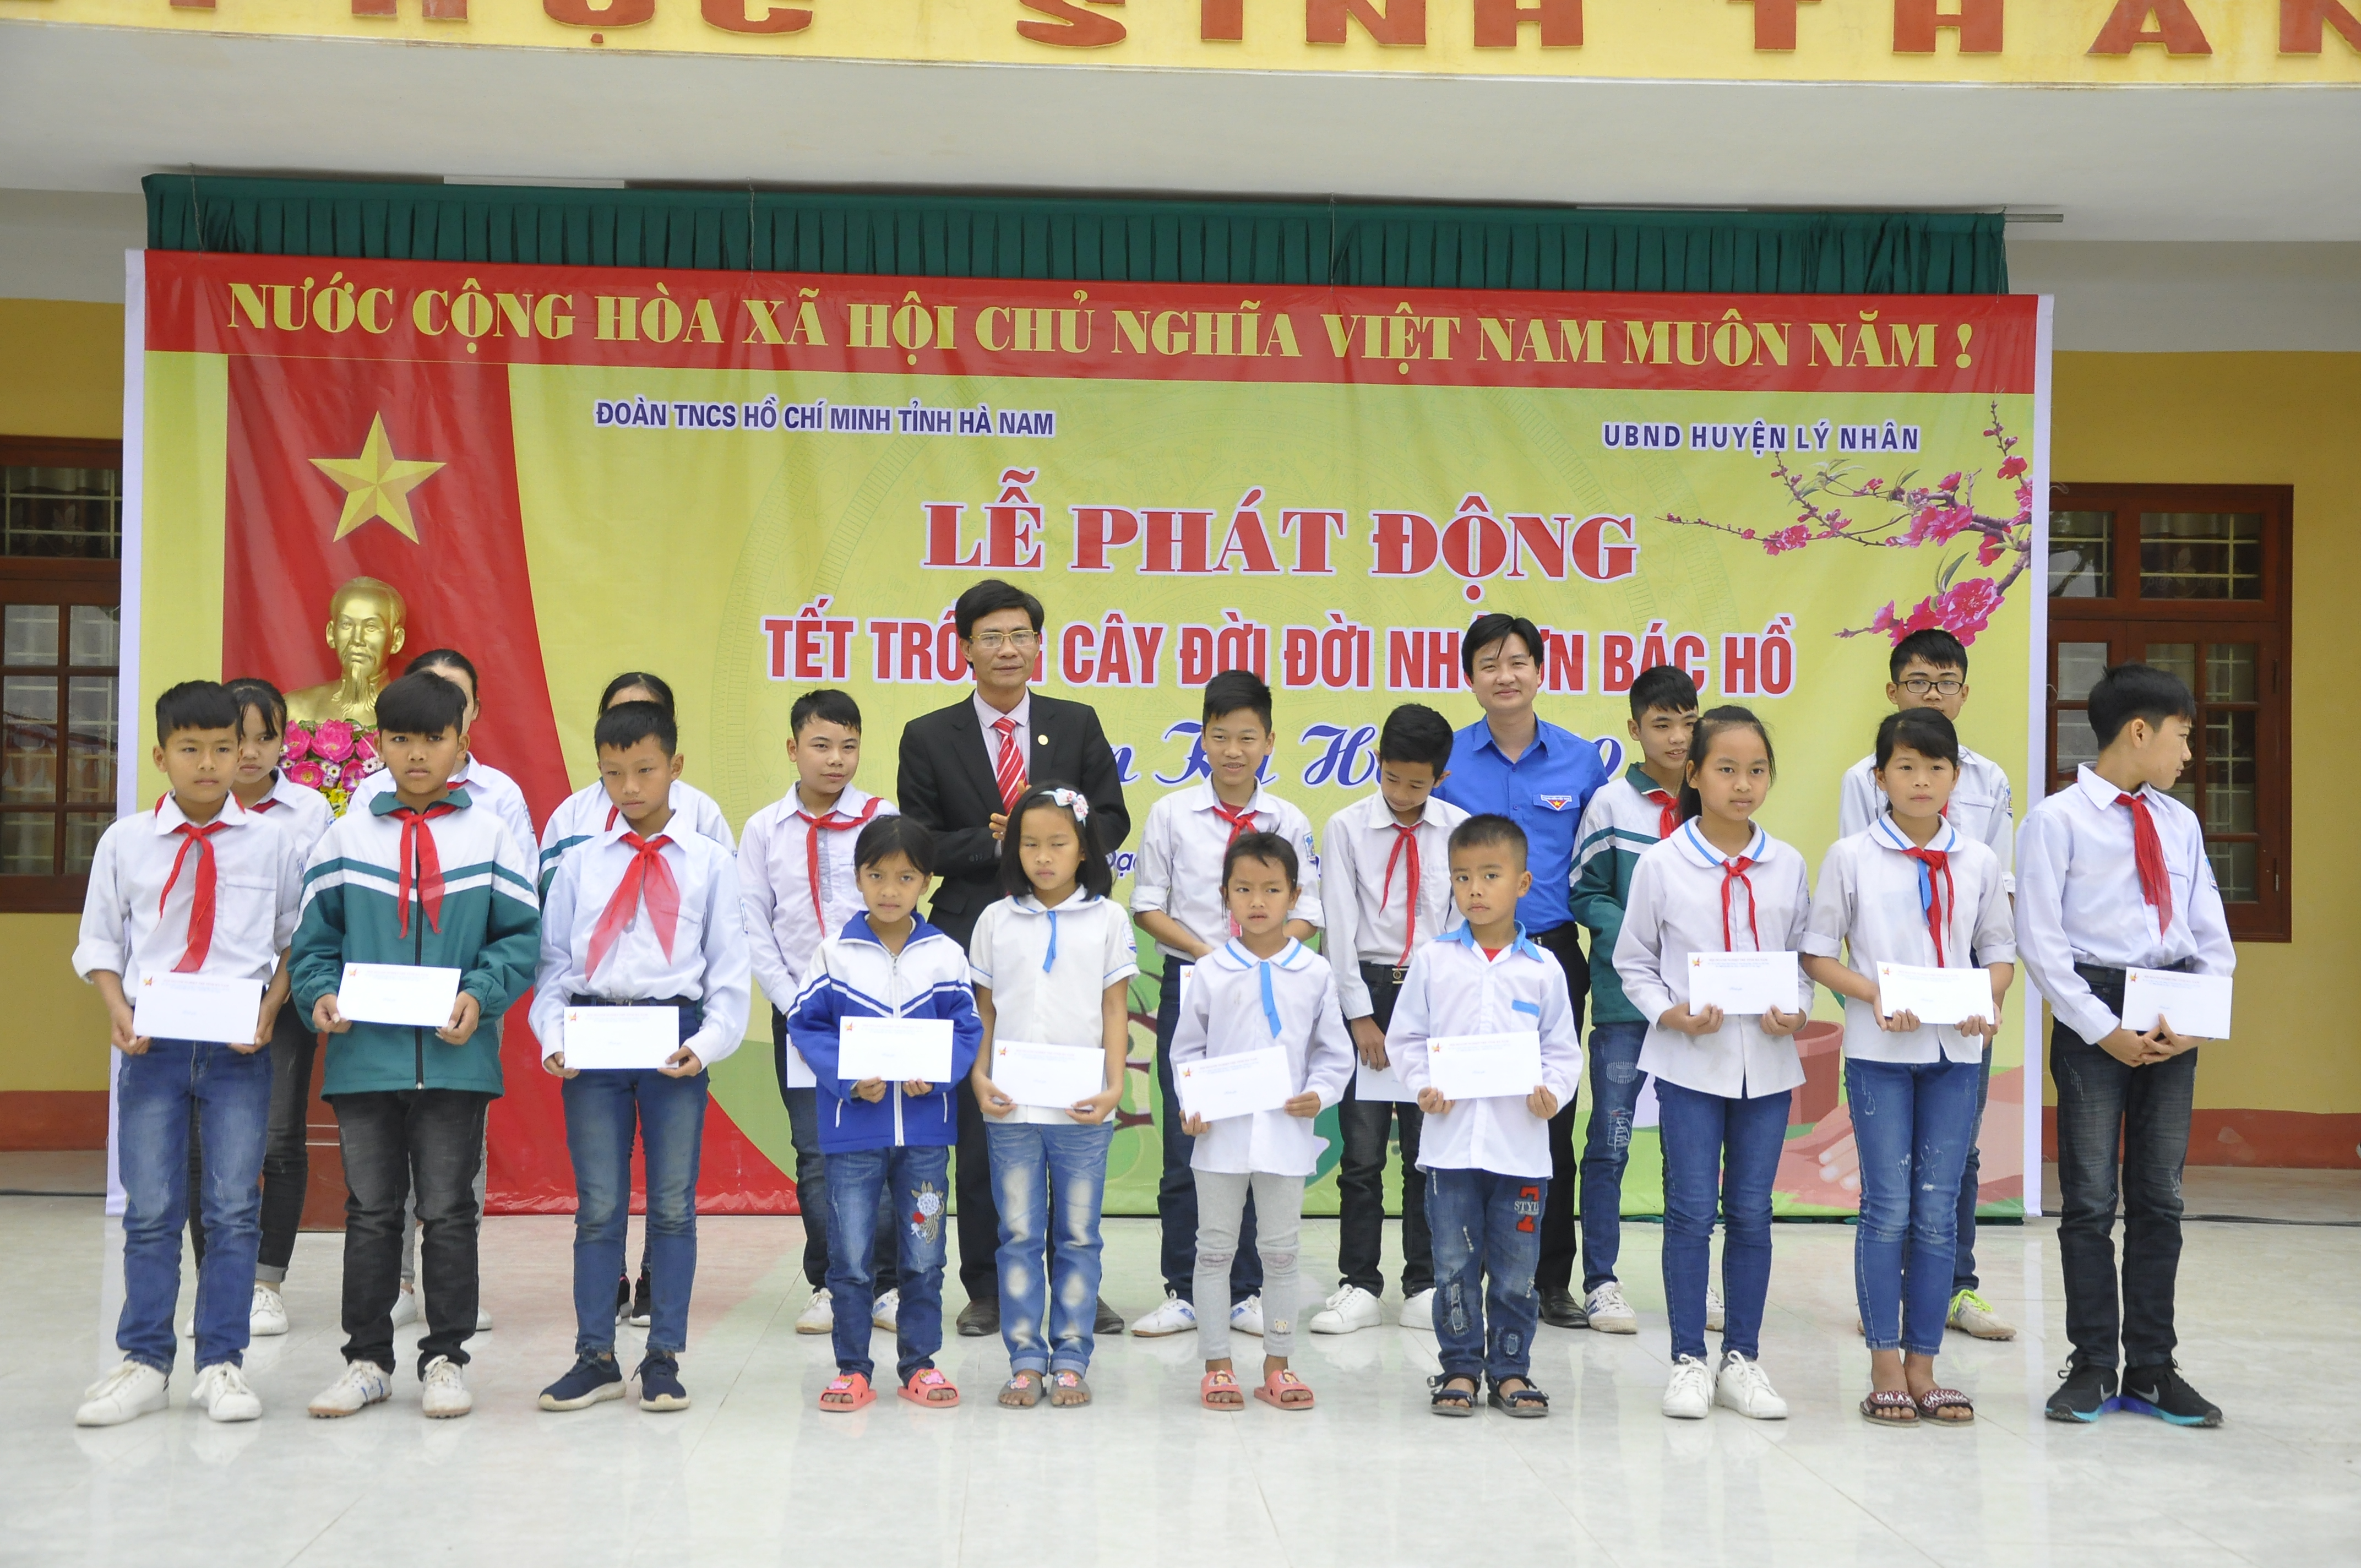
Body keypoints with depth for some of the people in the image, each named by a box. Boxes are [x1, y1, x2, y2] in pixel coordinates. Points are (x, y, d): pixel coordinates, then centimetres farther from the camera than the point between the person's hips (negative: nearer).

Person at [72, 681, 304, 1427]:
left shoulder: (270, 842, 2)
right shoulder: (125, 842, 3)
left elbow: (294, 940, 6)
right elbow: (100, 942, 9)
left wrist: (270, 1008, -8)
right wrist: (117, 1009, -7)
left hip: (239, 1047, -1)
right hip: (153, 1042, 1)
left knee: (234, 1209, 3)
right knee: (150, 1210, 5)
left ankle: (222, 1364, 13)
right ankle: (144, 1363, 17)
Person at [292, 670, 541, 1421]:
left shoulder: (489, 835, 2)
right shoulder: (347, 836, 5)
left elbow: (520, 935, 1)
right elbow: (315, 936, 8)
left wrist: (481, 996, -14)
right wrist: (320, 994, -10)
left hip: (455, 1058, -1)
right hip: (364, 1055, 1)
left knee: (449, 1211, 6)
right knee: (371, 1211, 10)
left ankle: (446, 1358, 18)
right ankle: (367, 1358, 21)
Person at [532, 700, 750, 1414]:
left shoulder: (710, 863, 6)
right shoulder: (580, 864, 9)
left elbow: (730, 969, 4)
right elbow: (552, 960, 8)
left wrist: (706, 1045, -10)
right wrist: (554, 1037, -7)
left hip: (674, 1038, -1)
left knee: (673, 1205, 5)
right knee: (597, 1207, 5)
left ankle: (664, 1358, 14)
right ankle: (596, 1357, 15)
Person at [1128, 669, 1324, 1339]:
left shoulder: (1289, 822, 3)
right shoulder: (1172, 814, 1)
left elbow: (1306, 914, 4)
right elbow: (1148, 906, 2)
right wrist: (1204, 951, -12)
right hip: (1187, 987, -1)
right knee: (1184, 1144, 1)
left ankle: (1246, 1294, 14)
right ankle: (1183, 1293, 10)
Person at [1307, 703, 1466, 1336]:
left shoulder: (1459, 831, 4)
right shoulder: (1347, 828, 1)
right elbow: (1341, 928, -3)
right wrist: (1362, 1017, -7)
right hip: (1366, 987, -1)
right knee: (1362, 1147, 1)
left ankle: (1424, 1287, 14)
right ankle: (1359, 1285, 9)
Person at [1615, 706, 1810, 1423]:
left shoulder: (1786, 866, 4)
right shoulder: (1662, 864, -3)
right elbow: (1633, 961, 3)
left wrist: (1797, 1012, -7)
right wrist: (1669, 1013, -12)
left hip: (1767, 1062, 2)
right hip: (1690, 1061, -2)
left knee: (1752, 1213, 7)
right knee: (1691, 1211, 0)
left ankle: (1742, 1359, 18)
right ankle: (1689, 1361, 10)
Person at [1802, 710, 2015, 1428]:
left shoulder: (1978, 861, 7)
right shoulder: (1851, 856, -1)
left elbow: (2000, 951, 12)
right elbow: (1818, 953, 0)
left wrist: (1989, 1004, -8)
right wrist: (1874, 996, -15)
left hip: (1956, 1049, 3)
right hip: (1879, 1049, -3)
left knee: (1938, 1212, 5)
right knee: (1888, 1207, -1)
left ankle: (1923, 1367, 13)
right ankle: (1886, 1368, 8)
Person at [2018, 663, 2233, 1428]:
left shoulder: (2180, 823, 11)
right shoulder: (2057, 821, -5)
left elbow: (2212, 935, 10)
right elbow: (2039, 940, -9)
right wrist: (2102, 1028, -14)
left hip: (2172, 1024, 5)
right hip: (2093, 1010, -5)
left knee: (2159, 1195, 9)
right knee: (2091, 1198, 1)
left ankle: (2152, 1367, 18)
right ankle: (2092, 1366, 12)